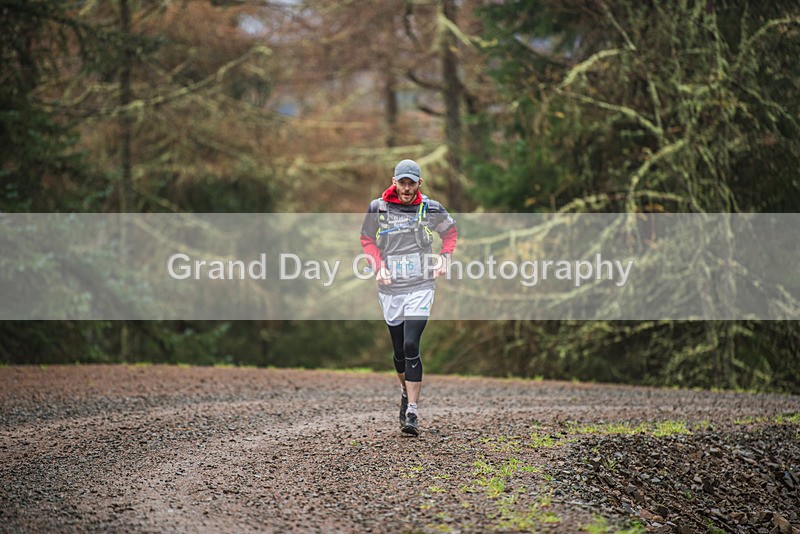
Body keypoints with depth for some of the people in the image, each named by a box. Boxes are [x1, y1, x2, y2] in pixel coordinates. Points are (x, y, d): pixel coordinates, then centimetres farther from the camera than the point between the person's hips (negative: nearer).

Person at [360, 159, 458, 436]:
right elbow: (367, 239, 14)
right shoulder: (377, 208, 0)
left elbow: (450, 231, 18)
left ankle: (412, 413, -14)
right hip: (390, 288, 2)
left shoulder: (431, 209, -1)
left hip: (420, 287, -2)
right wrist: (378, 266, -1)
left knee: (411, 347, -15)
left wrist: (444, 258, 3)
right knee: (399, 349, 10)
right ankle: (406, 393, 38)